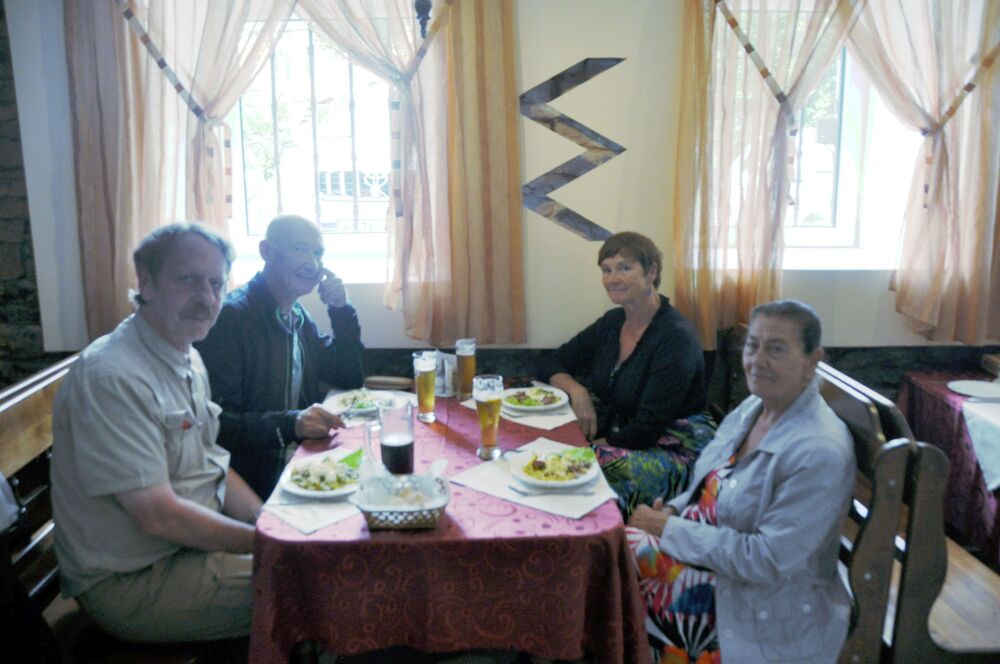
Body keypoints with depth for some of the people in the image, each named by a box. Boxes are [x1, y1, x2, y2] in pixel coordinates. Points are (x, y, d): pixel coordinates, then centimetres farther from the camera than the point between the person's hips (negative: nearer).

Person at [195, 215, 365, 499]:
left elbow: (351, 379, 15)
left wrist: (341, 309, 4)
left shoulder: (299, 317, 13)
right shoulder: (230, 316, -14)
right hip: (256, 483, -8)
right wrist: (290, 423, -34)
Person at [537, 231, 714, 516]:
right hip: (619, 437, 7)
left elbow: (648, 427, -20)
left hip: (676, 450, -7)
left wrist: (601, 445, -19)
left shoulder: (676, 337, -17)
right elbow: (551, 364, 10)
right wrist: (575, 389, -9)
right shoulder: (612, 322, 6)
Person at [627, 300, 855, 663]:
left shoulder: (820, 452, -25)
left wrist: (672, 531, -22)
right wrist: (674, 511, -7)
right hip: (706, 552, 8)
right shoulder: (752, 407, 1)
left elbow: (768, 561, -26)